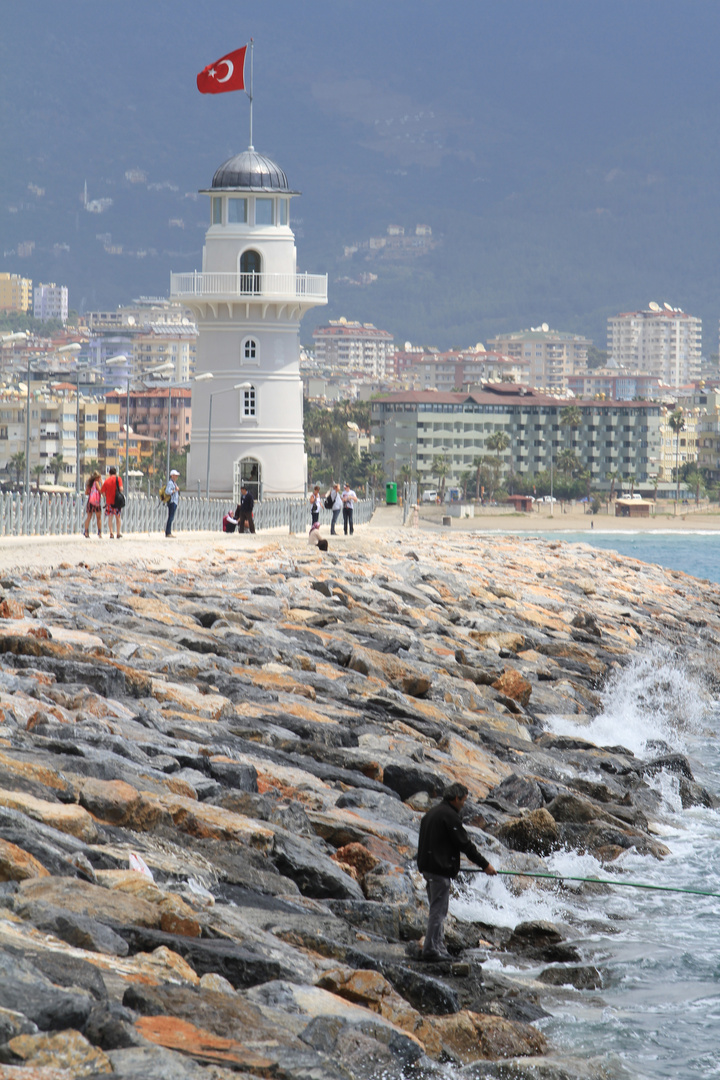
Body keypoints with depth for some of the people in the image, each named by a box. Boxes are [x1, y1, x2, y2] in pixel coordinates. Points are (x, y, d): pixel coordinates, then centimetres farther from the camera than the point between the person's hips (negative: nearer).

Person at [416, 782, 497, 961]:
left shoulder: (432, 813, 17)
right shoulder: (449, 815, -14)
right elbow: (464, 843, -14)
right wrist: (484, 864, -8)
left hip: (427, 866, 10)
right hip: (440, 868, -10)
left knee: (437, 908, 17)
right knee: (438, 909, -7)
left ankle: (437, 945, 21)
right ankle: (431, 949, -9)